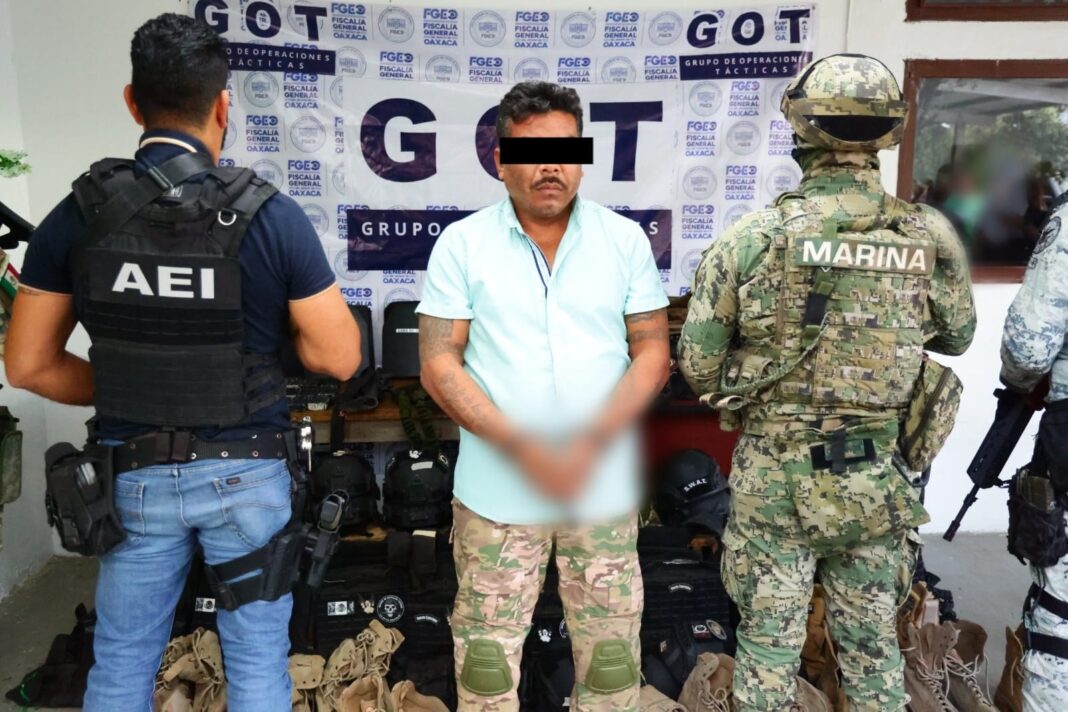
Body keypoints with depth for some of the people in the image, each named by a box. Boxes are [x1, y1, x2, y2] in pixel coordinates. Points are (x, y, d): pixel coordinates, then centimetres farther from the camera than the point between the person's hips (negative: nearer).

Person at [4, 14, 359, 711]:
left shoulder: (78, 215, -5)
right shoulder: (272, 216, -14)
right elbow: (340, 358, -10)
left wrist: (123, 392, 13)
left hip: (135, 475, 3)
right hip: (247, 473, -2)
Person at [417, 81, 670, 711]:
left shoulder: (627, 240, 1)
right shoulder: (462, 244, -3)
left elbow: (653, 352, 1)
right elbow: (439, 363, -5)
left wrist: (595, 440, -13)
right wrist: (519, 445, -16)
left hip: (603, 487, 1)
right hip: (496, 489, -1)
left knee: (612, 649, 14)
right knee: (487, 650, 13)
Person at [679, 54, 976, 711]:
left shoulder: (752, 238, -14)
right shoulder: (931, 237, -7)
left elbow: (697, 362, -9)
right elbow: (958, 337, 10)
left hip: (773, 477, -2)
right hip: (876, 479, 3)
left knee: (768, 646, 13)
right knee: (873, 645, 21)